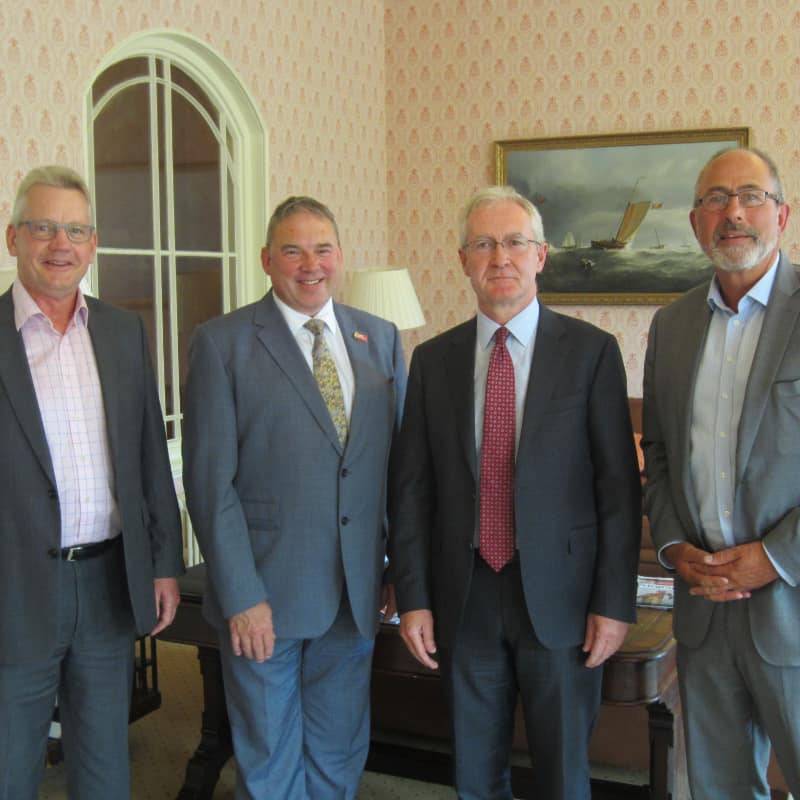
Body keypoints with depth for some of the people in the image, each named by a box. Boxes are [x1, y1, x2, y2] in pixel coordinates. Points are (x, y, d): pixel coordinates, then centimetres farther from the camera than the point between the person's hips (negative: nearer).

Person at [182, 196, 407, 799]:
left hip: (357, 592, 4)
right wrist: (241, 595, -14)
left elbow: (400, 459, 9)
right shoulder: (223, 342, -6)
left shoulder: (382, 338, 7)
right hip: (264, 594, -3)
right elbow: (210, 480, -9)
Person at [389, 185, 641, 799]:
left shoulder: (591, 351, -3)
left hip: (559, 595, -2)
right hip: (465, 597, 3)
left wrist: (615, 603, -8)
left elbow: (619, 486, -5)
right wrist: (414, 598, 0)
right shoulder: (434, 359, 4)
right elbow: (411, 488, 4)